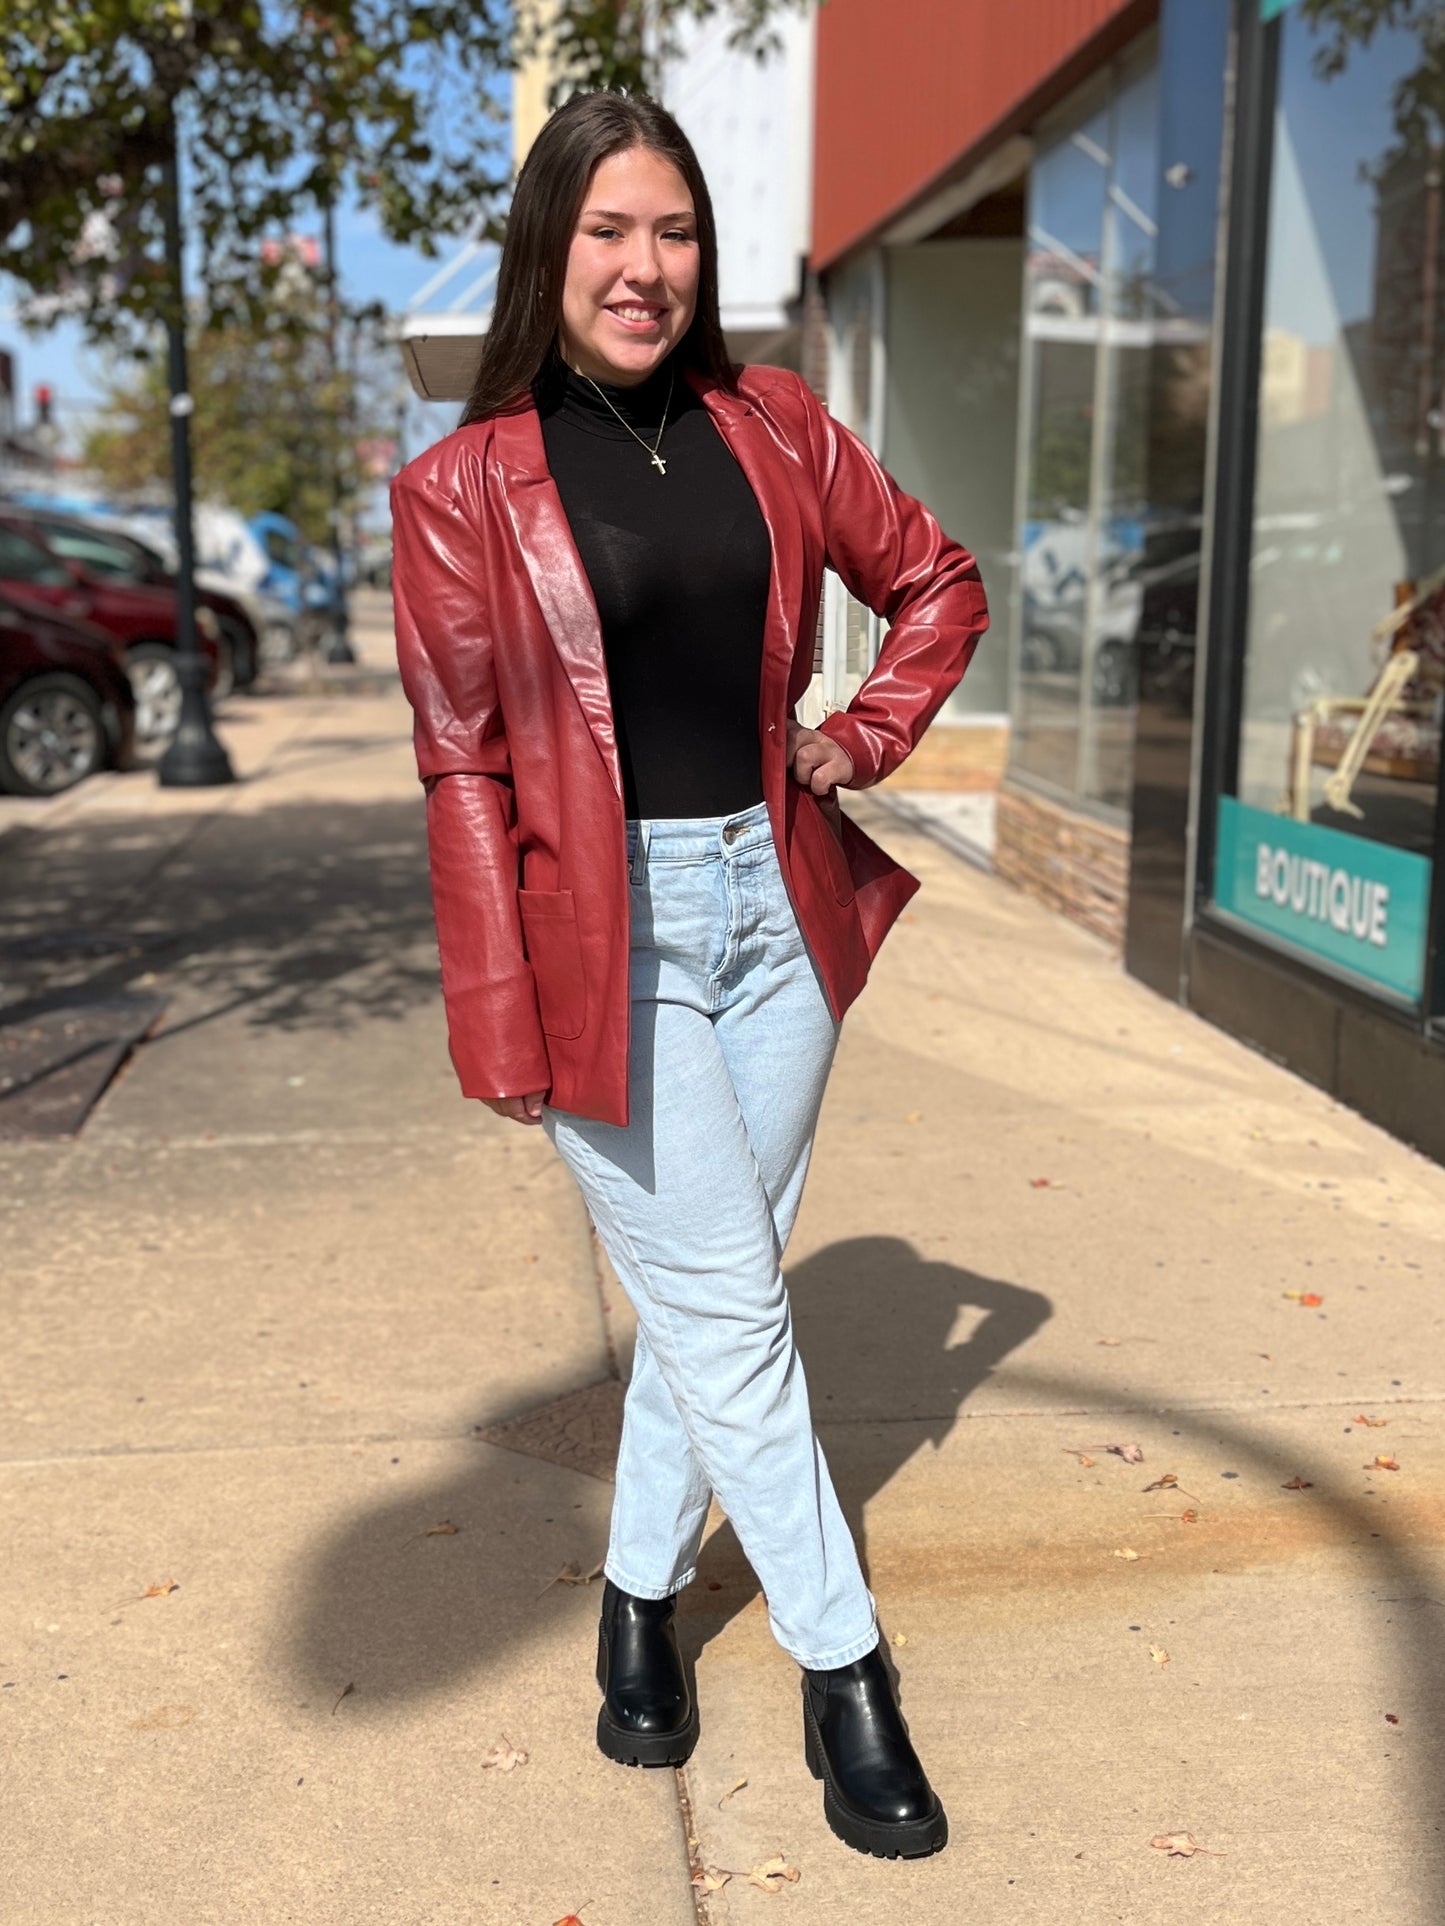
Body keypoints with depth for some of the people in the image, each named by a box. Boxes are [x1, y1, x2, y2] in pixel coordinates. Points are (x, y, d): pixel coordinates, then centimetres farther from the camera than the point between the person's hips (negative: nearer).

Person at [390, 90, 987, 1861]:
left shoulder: (769, 427, 6)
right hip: (609, 933, -4)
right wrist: (501, 1027, -8)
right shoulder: (464, 489, -4)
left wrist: (864, 737, 4)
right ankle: (844, 1676, 17)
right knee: (730, 1308, 0)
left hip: (773, 908, 4)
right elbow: (463, 771, -6)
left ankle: (641, 1601, 34)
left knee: (709, 1295, 13)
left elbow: (936, 582, 19)